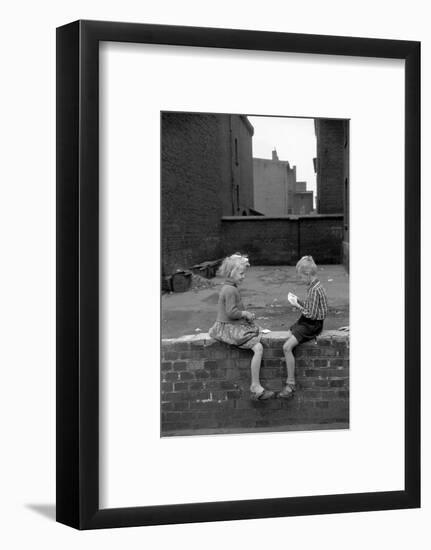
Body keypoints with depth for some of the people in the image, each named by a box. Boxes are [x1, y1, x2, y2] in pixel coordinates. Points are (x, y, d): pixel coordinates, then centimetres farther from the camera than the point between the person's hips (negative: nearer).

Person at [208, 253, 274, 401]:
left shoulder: (228, 288, 14)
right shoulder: (230, 290, -19)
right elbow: (231, 312, -25)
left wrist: (246, 314, 10)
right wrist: (245, 314, -10)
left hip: (234, 326, 11)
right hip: (229, 328, -11)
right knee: (258, 348, -19)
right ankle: (255, 387, -19)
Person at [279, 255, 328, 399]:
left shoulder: (315, 290, -22)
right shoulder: (315, 287, 8)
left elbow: (311, 314, -22)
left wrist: (297, 305, -12)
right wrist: (298, 300, 5)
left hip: (312, 325, -10)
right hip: (306, 322, 10)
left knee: (287, 347, -18)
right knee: (286, 336, 7)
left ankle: (291, 383, -15)